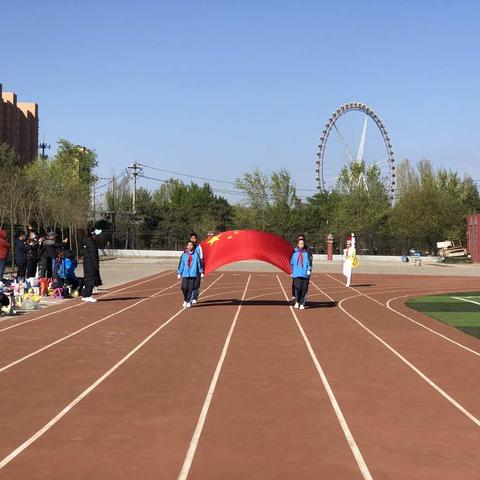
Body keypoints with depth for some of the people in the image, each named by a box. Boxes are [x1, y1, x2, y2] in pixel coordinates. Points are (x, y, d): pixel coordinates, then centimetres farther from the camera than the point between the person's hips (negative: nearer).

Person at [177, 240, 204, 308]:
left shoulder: (196, 254, 2)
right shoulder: (184, 255, 4)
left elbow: (199, 263, 7)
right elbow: (181, 264, 7)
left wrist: (201, 272, 9)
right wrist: (179, 273, 5)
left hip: (193, 274, 0)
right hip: (185, 274, 0)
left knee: (191, 288, -1)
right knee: (184, 287, -8)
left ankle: (189, 302, 8)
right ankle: (185, 300, 15)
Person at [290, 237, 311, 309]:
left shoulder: (306, 253, 8)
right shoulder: (294, 252, 8)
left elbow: (309, 262, 9)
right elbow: (291, 263, 15)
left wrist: (309, 270, -5)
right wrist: (291, 272, 12)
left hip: (305, 274, 1)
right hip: (296, 274, -1)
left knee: (304, 289, -2)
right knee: (298, 287, -12)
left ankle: (302, 304, 8)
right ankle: (297, 302, 10)